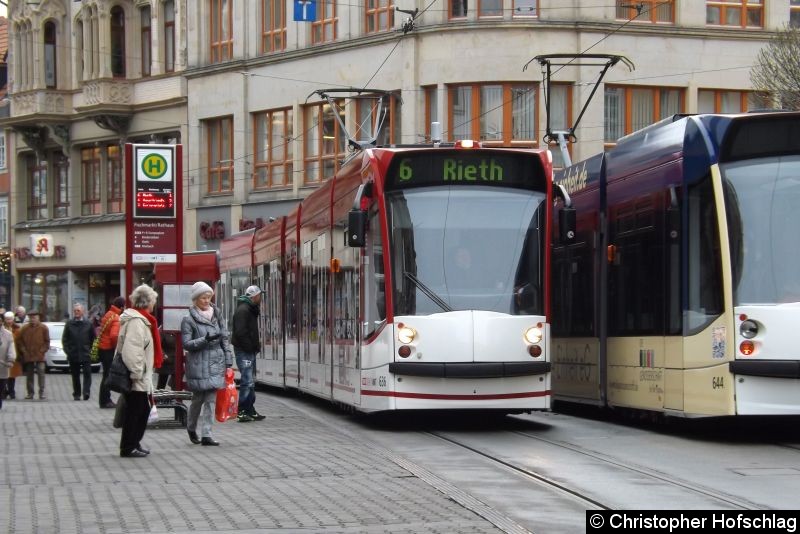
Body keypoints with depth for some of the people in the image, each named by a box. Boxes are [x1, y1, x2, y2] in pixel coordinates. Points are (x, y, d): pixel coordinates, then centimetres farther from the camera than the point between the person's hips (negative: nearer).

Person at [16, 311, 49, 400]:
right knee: (29, 374, 7)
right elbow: (20, 340, 10)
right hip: (28, 356, 3)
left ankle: (41, 392, -8)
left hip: (40, 356, -3)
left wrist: (43, 350, -6)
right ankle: (30, 393, 14)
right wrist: (23, 350, 0)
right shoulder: (24, 328, 5)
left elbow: (47, 341, 3)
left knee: (41, 373, -11)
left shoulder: (43, 328, 0)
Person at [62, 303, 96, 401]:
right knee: (75, 375, 7)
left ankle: (86, 392, -14)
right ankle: (76, 394, 13)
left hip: (86, 354, -1)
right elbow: (64, 339, 9)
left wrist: (90, 349, 2)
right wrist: (67, 350, 0)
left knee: (87, 373, -11)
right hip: (73, 355, 1)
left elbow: (93, 338, 9)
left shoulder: (88, 324, 3)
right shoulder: (69, 324, 6)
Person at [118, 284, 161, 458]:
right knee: (135, 411, -4)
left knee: (142, 410, 16)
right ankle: (128, 447, 2)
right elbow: (132, 351, -24)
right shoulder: (137, 321, -17)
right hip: (137, 379, -10)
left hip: (142, 378, 10)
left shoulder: (140, 319, 16)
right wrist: (137, 373, -22)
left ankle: (134, 443, 26)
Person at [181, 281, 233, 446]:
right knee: (198, 399, 4)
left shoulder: (217, 315, 12)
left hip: (216, 363, 4)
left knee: (211, 400, -1)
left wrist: (228, 360, 8)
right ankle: (191, 428, 28)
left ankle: (206, 434, 0)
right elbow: (186, 343, -8)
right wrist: (205, 340, -20)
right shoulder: (188, 320, -3)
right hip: (198, 364, -4)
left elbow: (225, 338, 14)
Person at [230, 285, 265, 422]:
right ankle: (242, 412, -10)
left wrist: (255, 345, 9)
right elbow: (240, 332, -23)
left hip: (249, 351, 11)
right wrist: (252, 346, -17)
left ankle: (250, 411, 20)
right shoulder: (243, 310, -16)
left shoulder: (250, 309, 17)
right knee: (248, 381, -11)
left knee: (251, 381, 14)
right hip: (244, 351, -11)